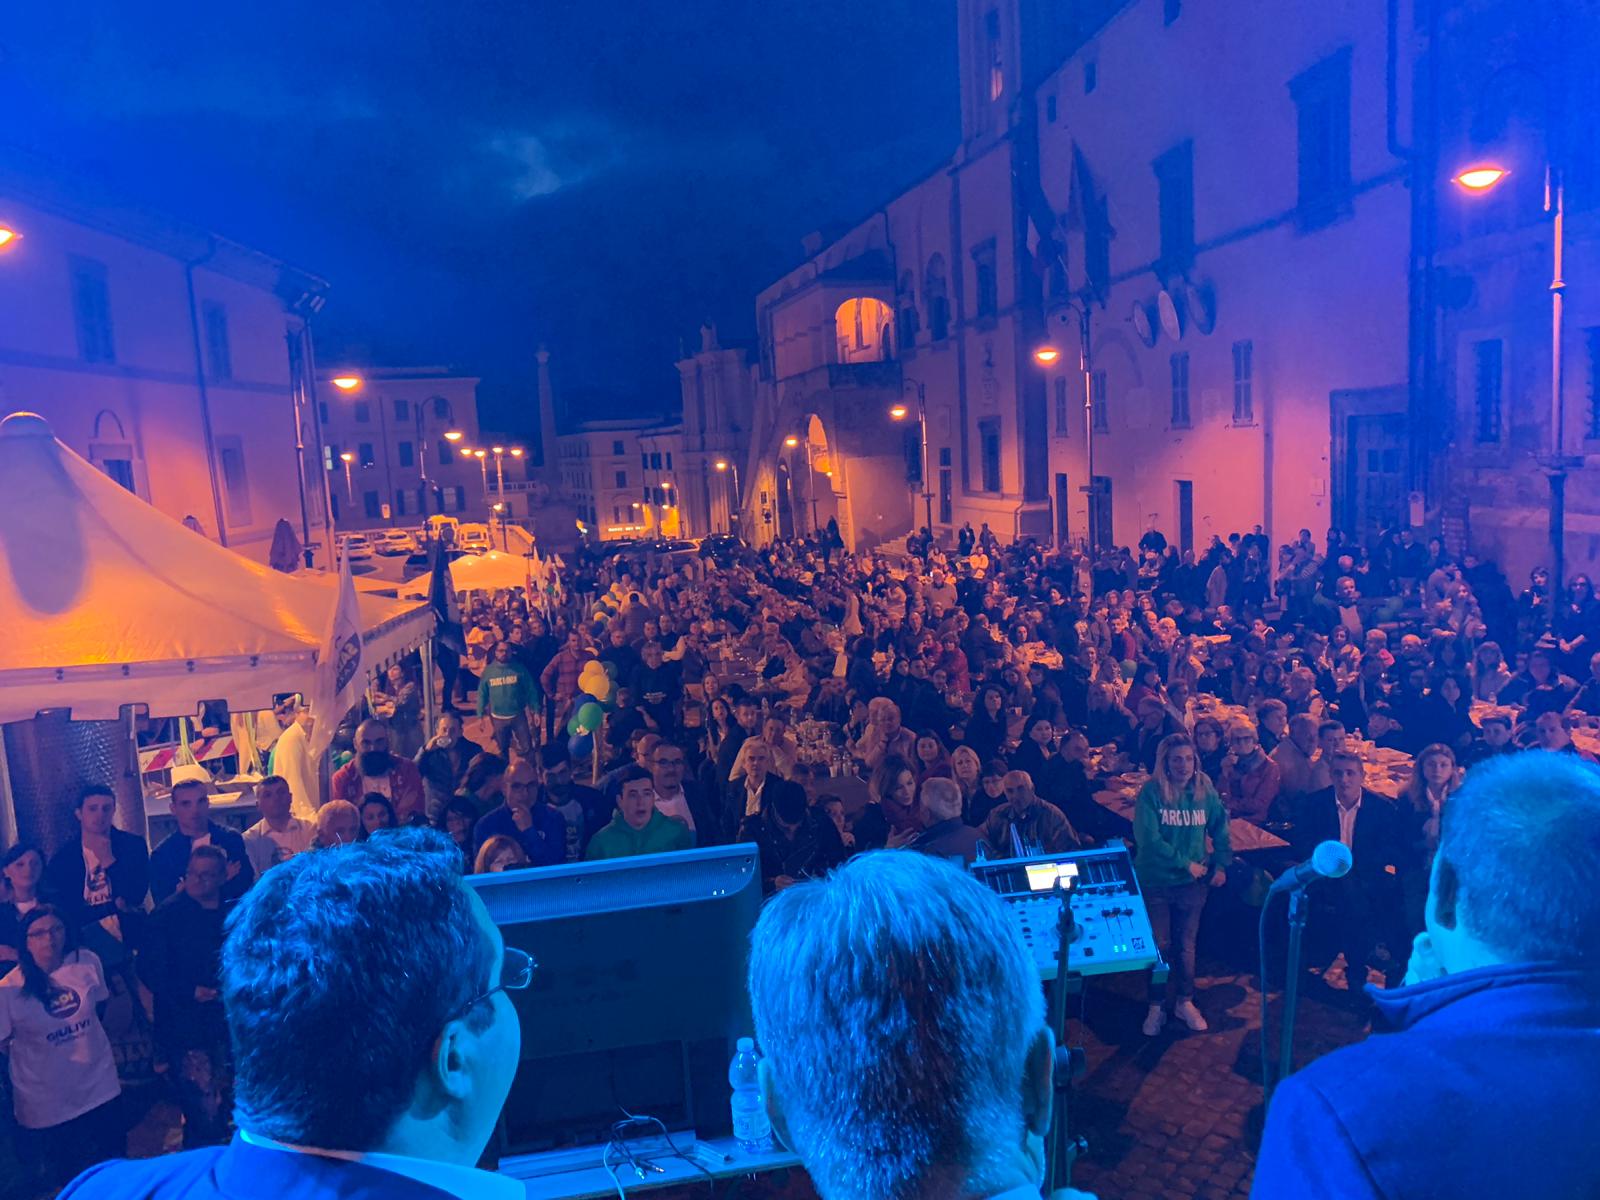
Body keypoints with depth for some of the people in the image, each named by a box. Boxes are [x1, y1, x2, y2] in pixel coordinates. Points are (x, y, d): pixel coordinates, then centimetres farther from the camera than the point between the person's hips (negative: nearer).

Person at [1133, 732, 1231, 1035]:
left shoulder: (1205, 791, -2)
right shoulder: (1151, 792, -15)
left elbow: (1220, 830, 11)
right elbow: (1148, 839, -21)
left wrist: (1221, 865, 2)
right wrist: (1186, 863, -17)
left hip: (1192, 882, 3)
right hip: (1155, 880, -3)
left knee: (1186, 945, 12)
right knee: (1159, 945, 6)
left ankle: (1185, 1002, 30)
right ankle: (1157, 1007, 22)